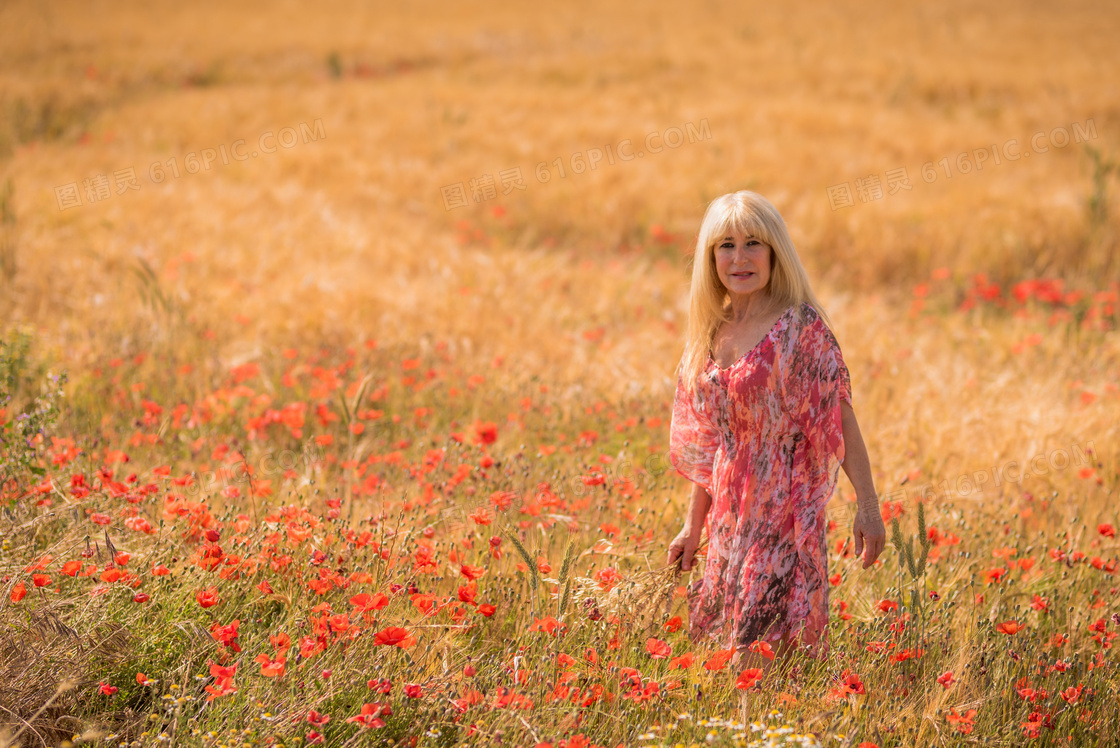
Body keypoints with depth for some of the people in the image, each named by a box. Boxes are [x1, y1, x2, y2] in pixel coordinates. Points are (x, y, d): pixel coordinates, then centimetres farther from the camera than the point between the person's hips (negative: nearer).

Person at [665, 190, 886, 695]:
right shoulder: (712, 334, 10)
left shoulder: (800, 327, -9)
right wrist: (694, 526, 21)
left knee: (756, 657, -12)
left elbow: (841, 419, -9)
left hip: (787, 511, -6)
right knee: (724, 653, 8)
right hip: (731, 516, 7)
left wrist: (868, 506, -15)